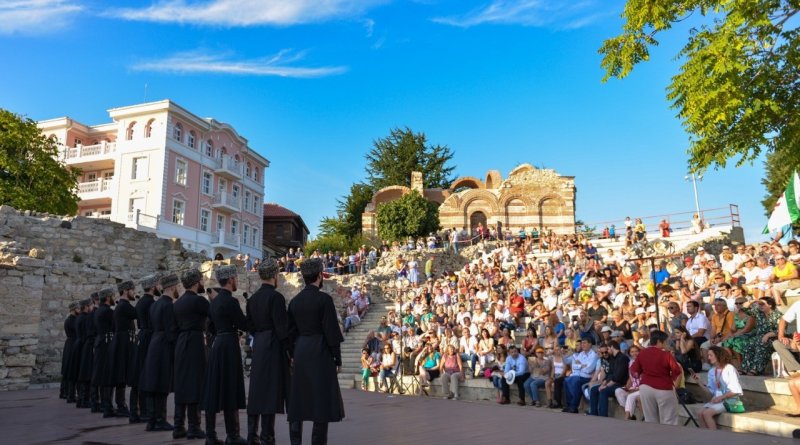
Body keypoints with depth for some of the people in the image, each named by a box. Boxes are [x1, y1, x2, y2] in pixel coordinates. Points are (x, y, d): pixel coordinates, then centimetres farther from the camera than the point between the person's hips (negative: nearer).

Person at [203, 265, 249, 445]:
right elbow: (244, 324, -13)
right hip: (229, 347, -8)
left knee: (214, 390, 10)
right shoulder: (230, 301, -15)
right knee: (230, 390, -2)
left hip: (216, 345, 9)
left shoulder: (214, 301, 12)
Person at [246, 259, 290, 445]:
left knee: (256, 390, 13)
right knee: (271, 391, -2)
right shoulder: (276, 296, -14)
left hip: (257, 347, 7)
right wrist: (289, 351, -10)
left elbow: (250, 326, 13)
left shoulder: (252, 298, 9)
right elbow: (282, 327, -17)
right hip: (273, 347, -7)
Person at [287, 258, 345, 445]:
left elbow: (290, 331, 10)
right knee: (321, 399, 1)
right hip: (320, 353, -6)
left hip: (299, 353, 6)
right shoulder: (324, 299, -11)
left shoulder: (294, 301, 6)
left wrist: (294, 354, 18)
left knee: (298, 398, 12)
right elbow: (331, 331, -11)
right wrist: (337, 358, -4)